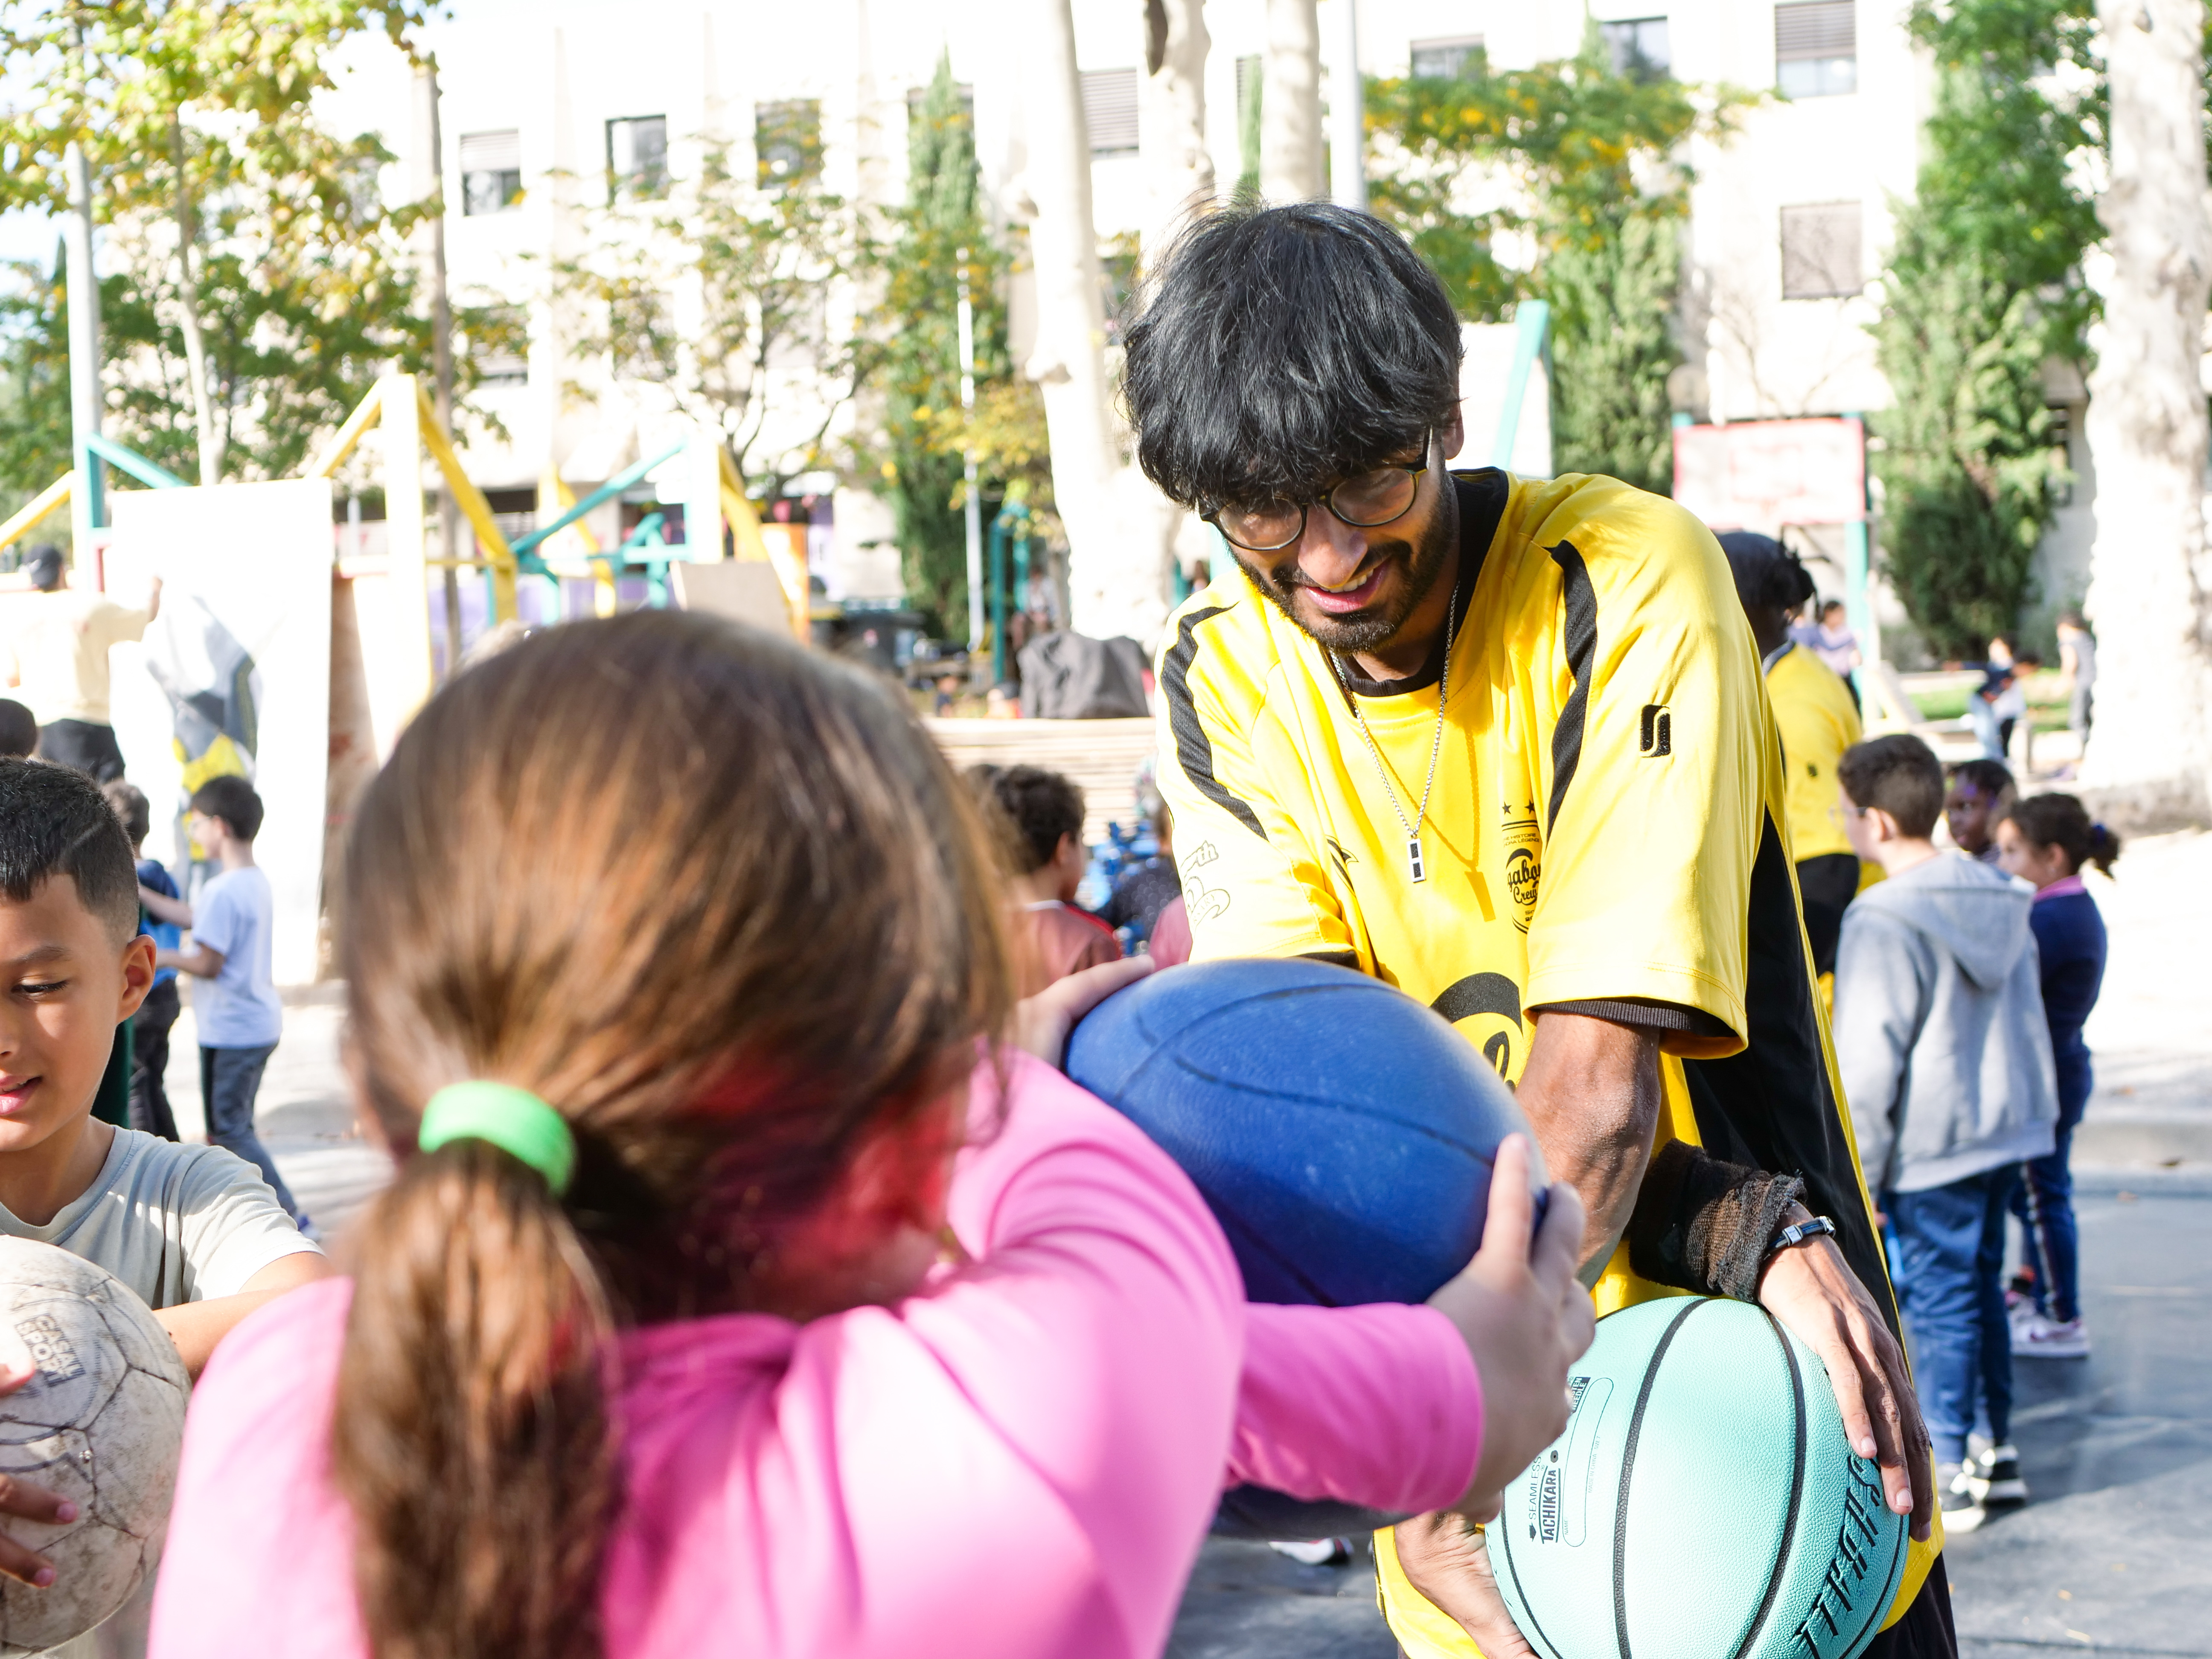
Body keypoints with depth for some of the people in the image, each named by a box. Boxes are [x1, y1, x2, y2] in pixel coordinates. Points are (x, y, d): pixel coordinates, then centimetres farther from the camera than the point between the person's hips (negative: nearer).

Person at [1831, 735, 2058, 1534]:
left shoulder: (1883, 921, -18)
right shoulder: (2000, 900, 7)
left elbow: (1867, 1063, -17)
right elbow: (2026, 1022, 17)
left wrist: (1853, 1175, -11)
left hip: (1932, 1146, -8)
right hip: (2007, 1127, 8)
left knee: (1938, 1301, -1)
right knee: (1981, 1287, 17)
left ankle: (1946, 1479, 5)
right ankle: (2000, 1454, 25)